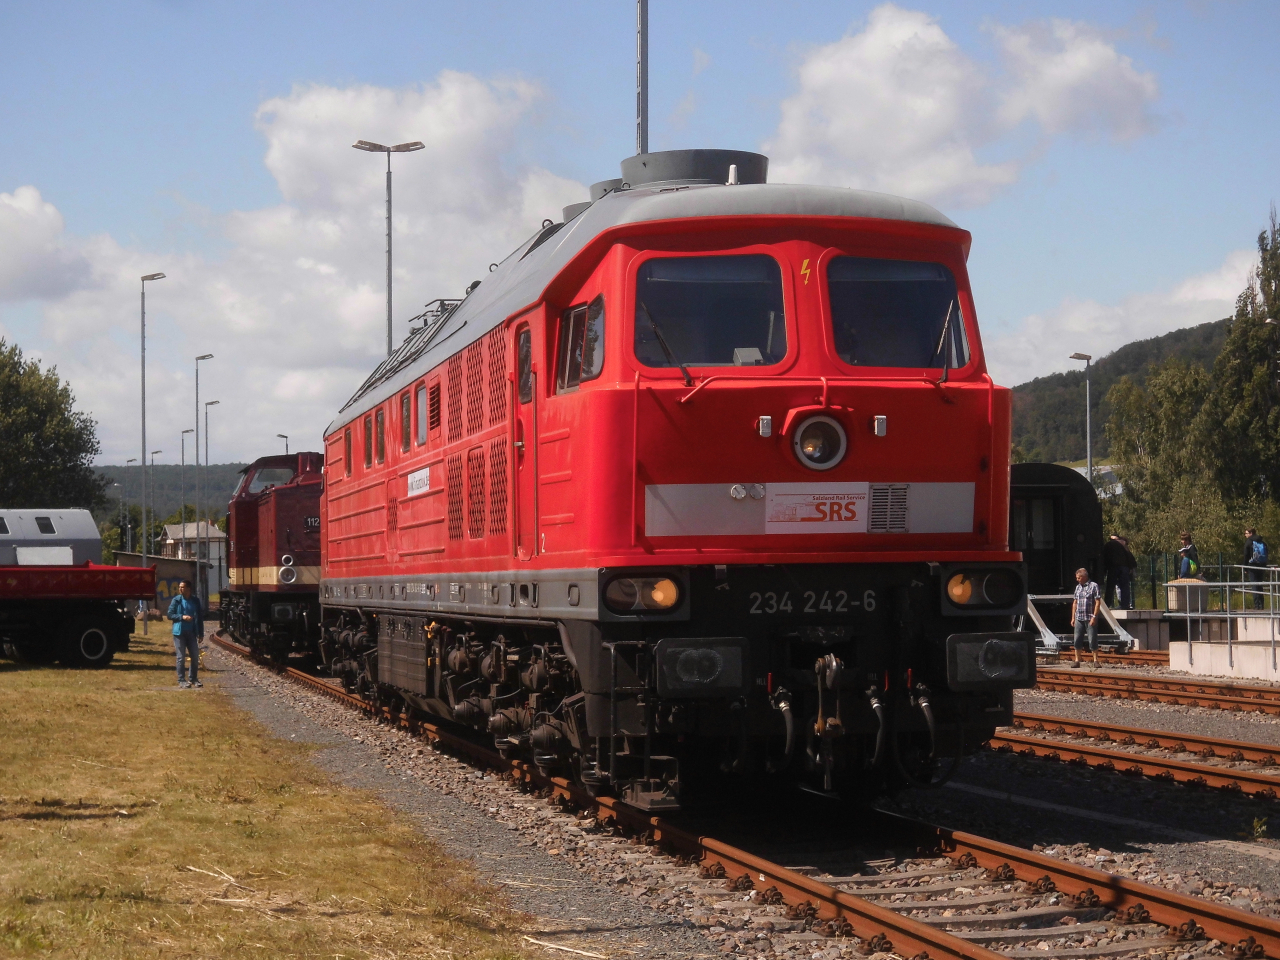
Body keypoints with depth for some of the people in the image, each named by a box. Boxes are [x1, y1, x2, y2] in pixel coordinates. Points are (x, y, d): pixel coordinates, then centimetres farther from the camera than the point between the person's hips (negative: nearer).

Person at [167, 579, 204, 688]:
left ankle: (194, 679, 17)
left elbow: (200, 618, 10)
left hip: (192, 632, 3)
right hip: (179, 632, -3)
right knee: (181, 657, 0)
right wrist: (182, 617, -17)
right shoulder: (176, 600, -1)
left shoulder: (195, 601, 6)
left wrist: (201, 633, 6)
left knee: (195, 656, 4)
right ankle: (181, 680, 6)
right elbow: (169, 615, -3)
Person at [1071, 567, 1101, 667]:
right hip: (1079, 618, 6)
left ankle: (1095, 660, 5)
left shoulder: (1094, 586, -4)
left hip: (1090, 618, -6)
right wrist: (1073, 617, 13)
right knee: (1077, 640, 3)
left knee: (1092, 640, -3)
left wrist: (1094, 617, -15)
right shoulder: (1078, 587, 15)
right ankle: (1077, 661, 8)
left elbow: (1097, 602, -8)